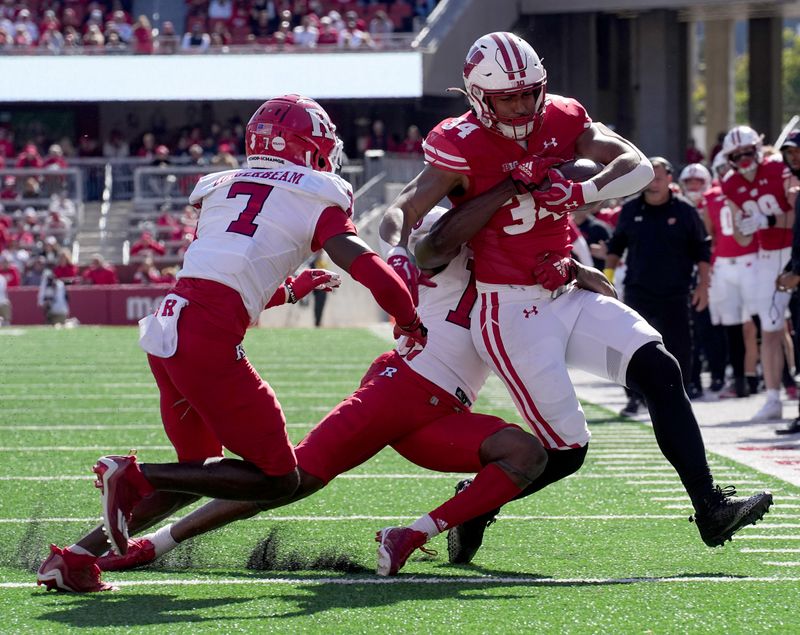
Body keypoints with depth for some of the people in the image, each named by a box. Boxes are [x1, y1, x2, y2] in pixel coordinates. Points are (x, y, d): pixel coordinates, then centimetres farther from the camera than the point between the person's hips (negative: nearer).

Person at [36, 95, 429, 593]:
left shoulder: (221, 188, 24)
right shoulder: (318, 200, 7)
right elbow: (370, 271, -2)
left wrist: (291, 289, 41)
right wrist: (410, 323, 14)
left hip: (165, 328, 7)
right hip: (210, 339, -7)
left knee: (199, 472, 23)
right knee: (280, 479, 1)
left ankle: (79, 553, 13)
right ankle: (137, 476, -9)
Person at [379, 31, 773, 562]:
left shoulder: (563, 120, 2)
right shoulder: (464, 146, -13)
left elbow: (639, 168, -7)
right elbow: (400, 213, -14)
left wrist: (578, 193, -24)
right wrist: (398, 256, -36)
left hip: (568, 296, 6)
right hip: (511, 312, -6)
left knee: (660, 371, -10)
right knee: (566, 447, -9)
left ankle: (711, 507, -11)